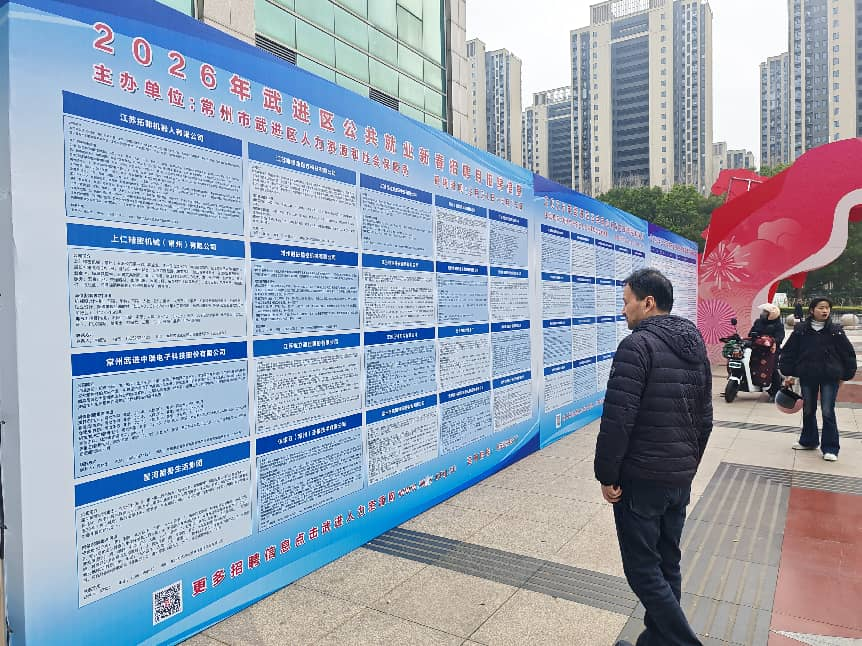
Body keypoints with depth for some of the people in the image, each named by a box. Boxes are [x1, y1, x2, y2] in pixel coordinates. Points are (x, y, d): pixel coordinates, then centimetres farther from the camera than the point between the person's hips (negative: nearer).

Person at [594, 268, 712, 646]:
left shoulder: (638, 345, -17)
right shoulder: (696, 346, 9)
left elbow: (617, 419, -22)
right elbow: (704, 419, 15)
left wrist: (606, 475, -13)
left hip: (641, 479, -8)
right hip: (680, 478, 9)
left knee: (643, 570, 4)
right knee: (667, 565, 17)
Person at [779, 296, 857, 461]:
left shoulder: (836, 330, -3)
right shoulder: (800, 330, -3)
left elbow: (848, 353, 3)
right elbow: (789, 352, 1)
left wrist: (846, 374, 3)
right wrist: (788, 373, -1)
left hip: (830, 378, -2)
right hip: (807, 376, 2)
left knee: (828, 412, -4)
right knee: (808, 411, 15)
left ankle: (830, 448, 7)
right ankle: (808, 441, 31)